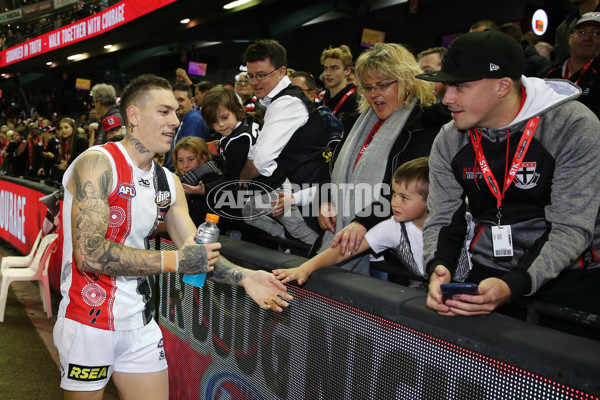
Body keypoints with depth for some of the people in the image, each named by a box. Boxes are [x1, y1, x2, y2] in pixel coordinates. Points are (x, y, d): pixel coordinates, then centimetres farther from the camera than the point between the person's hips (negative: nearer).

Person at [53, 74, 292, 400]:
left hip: (139, 323, 6)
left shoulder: (168, 183, 6)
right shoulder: (97, 164, -16)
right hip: (88, 324, -6)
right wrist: (174, 261, -26)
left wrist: (243, 277, -11)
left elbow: (198, 253, 6)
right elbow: (89, 254, -27)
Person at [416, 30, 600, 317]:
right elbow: (442, 219, 4)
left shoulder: (574, 127, -13)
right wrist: (438, 268, -20)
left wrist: (513, 286, -32)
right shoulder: (449, 142, 2)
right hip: (487, 275, 4)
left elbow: (572, 229, -17)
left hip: (572, 279, -3)